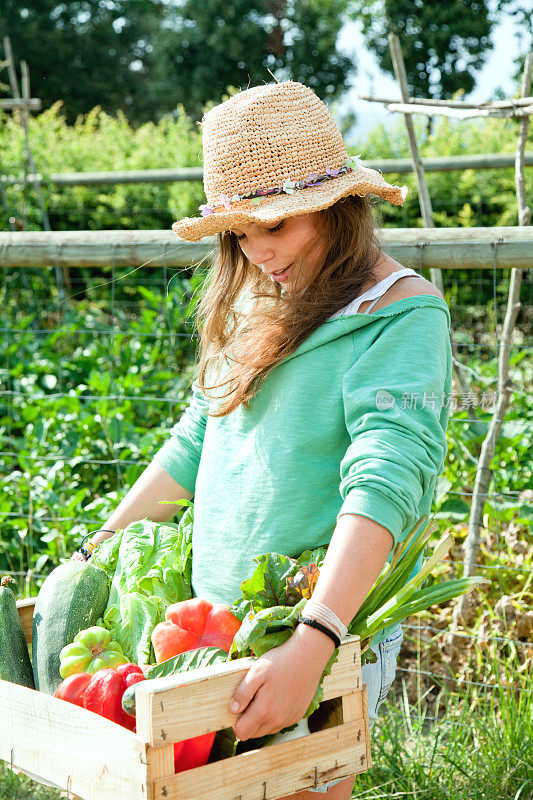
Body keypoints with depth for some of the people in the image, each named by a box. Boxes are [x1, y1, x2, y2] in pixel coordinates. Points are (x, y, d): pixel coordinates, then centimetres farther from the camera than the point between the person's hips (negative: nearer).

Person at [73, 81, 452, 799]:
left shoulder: (403, 315, -14)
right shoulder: (255, 305, 9)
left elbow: (385, 484, -26)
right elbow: (194, 441, 17)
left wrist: (311, 646, -37)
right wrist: (96, 556, 15)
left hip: (331, 630, -6)